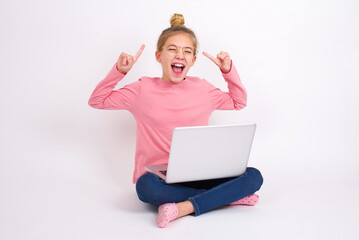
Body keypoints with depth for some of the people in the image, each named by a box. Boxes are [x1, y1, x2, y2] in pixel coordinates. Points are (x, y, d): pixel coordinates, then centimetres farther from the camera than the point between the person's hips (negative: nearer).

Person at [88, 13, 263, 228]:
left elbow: (238, 102, 23)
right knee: (147, 187, -40)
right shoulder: (143, 89, 4)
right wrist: (119, 71, -4)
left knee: (254, 176, -20)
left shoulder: (202, 89, 9)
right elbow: (97, 101, 8)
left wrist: (228, 70, 9)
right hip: (157, 176, -2)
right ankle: (228, 196, -24)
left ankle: (183, 208, -27)